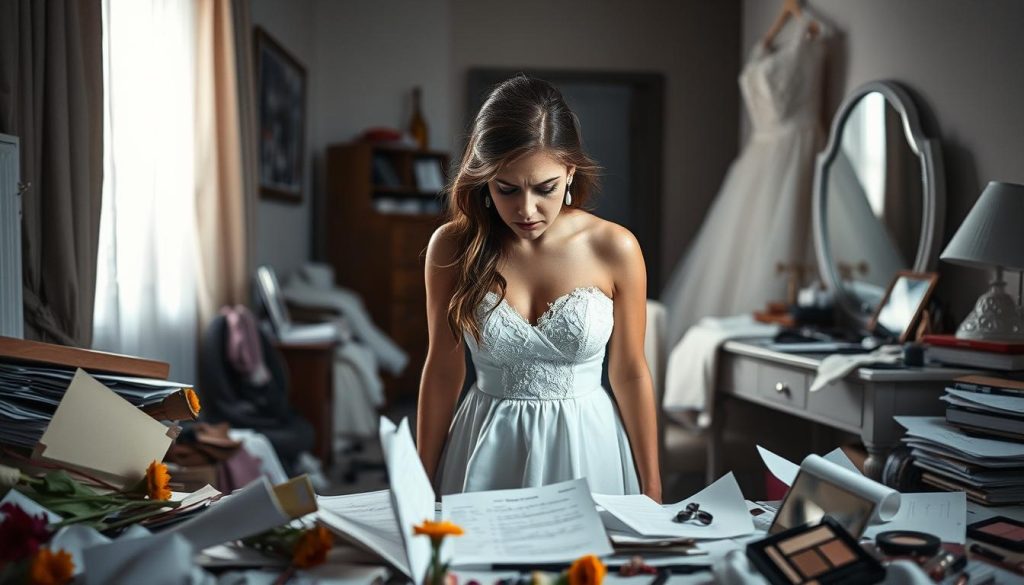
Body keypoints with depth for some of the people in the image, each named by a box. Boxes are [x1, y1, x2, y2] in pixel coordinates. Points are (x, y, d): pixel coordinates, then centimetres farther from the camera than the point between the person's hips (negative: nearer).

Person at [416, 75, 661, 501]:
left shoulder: (614, 249, -10)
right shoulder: (452, 248, -8)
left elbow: (629, 373, -2)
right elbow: (443, 369, 0)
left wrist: (652, 489, 3)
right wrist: (422, 484, 5)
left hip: (586, 448, 0)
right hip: (487, 452, 1)